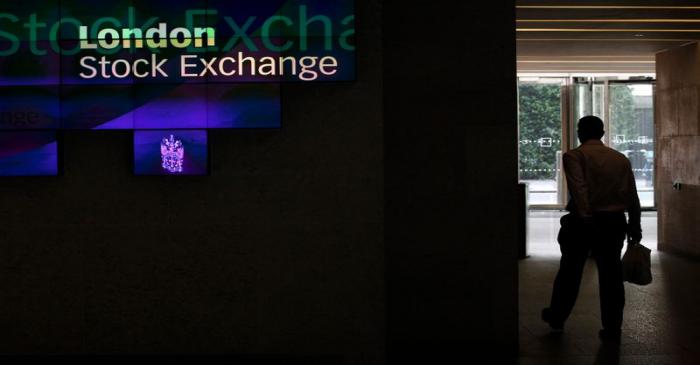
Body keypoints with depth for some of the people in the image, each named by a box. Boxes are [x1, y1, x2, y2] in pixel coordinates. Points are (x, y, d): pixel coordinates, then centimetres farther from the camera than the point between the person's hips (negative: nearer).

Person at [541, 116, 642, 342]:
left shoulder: (574, 156, -6)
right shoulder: (621, 159, 8)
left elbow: (579, 189, -20)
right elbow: (632, 196, 8)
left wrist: (585, 219, -24)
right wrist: (635, 227, 14)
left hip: (583, 221, -3)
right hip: (614, 221, 3)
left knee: (570, 272, 12)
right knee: (611, 274, 8)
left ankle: (557, 317, 26)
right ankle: (612, 328, 10)